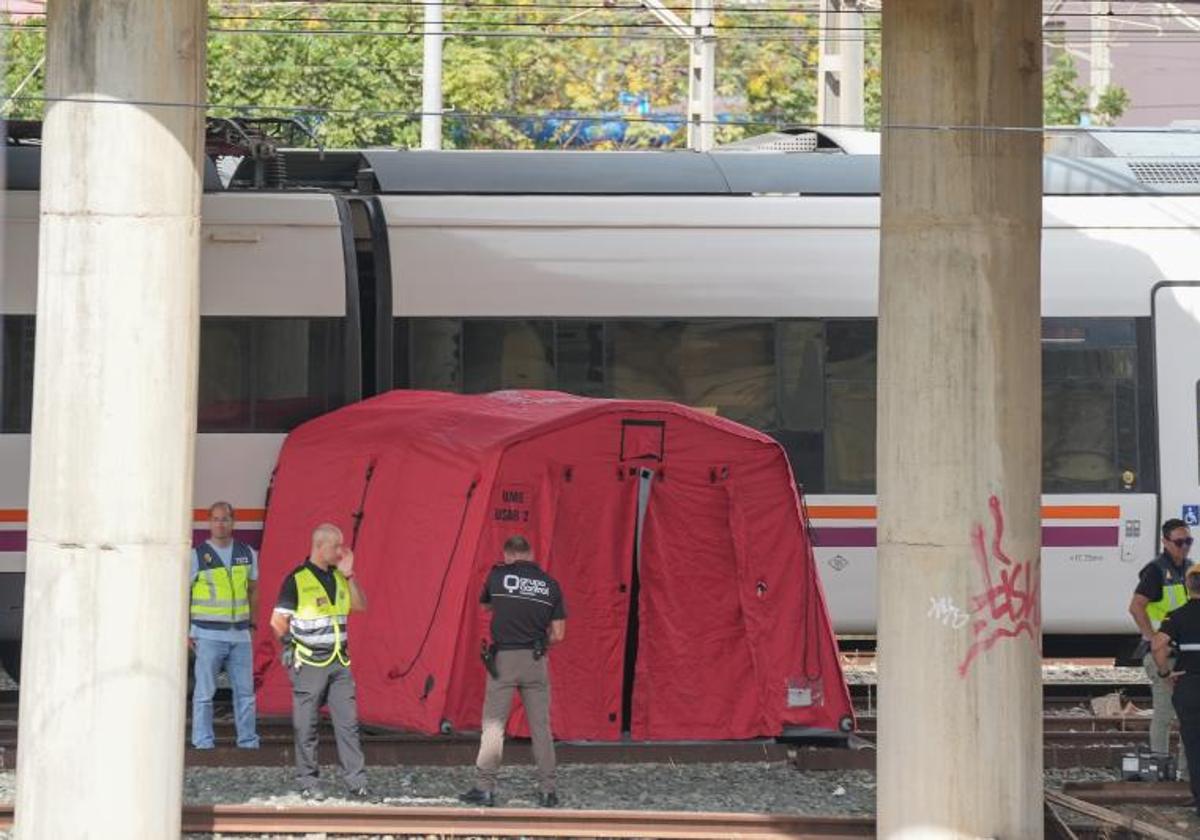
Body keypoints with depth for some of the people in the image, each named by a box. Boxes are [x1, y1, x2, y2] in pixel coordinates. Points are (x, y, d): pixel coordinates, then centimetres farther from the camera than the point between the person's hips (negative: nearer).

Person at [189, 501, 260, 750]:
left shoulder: (247, 554, 9)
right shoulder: (197, 556, -2)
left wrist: (251, 621, 16)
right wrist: (185, 631, -6)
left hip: (240, 634, 4)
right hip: (209, 634, -4)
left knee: (245, 689, 4)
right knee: (204, 690, -3)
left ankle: (247, 739, 10)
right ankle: (202, 739, 3)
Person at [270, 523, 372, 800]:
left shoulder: (338, 576, 11)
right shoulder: (297, 580, -8)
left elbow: (360, 606, 9)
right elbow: (278, 621, -6)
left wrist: (349, 575, 2)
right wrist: (291, 645, -4)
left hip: (339, 662, 5)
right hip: (309, 663, -5)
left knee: (348, 722, -1)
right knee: (306, 726, 2)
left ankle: (356, 781, -1)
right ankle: (307, 782, 9)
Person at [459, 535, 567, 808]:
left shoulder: (498, 576, -1)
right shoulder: (550, 584, 4)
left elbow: (485, 605, 19)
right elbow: (558, 634, 3)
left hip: (503, 659, -2)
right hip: (536, 662, 2)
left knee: (493, 724, 2)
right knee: (540, 726, 7)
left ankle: (485, 788, -1)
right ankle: (547, 790, 8)